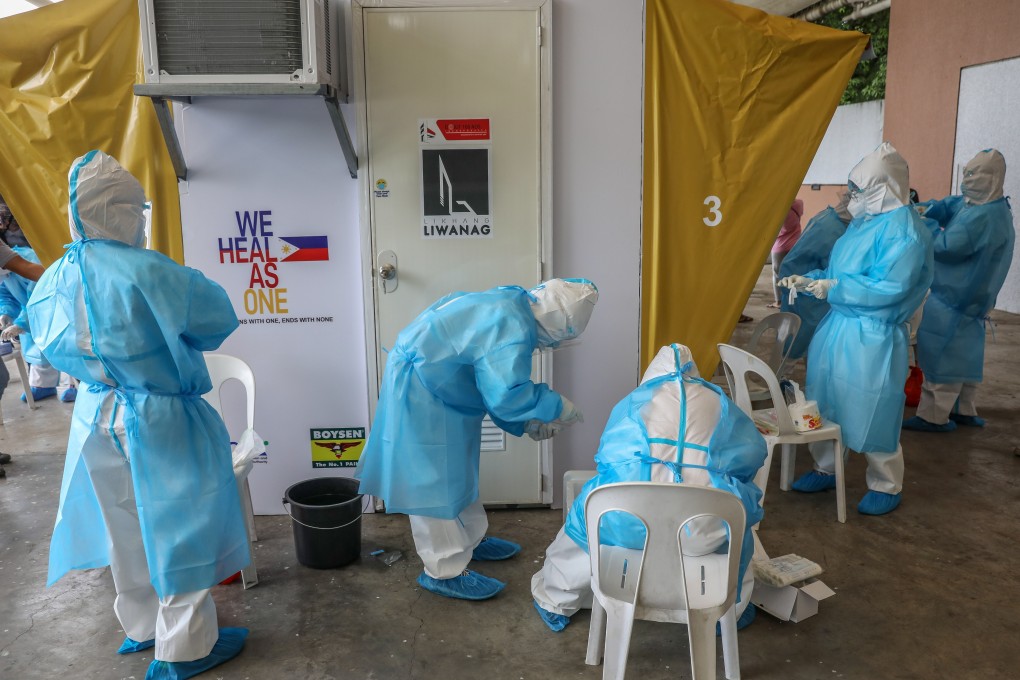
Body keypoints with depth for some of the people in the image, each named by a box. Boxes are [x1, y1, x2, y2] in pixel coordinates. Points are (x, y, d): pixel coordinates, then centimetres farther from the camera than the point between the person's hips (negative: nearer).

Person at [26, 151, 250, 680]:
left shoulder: (51, 283, -2)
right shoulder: (146, 273, -24)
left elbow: (54, 350, 12)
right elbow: (219, 318, -14)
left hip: (96, 418, 7)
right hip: (160, 422, -7)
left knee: (124, 528, 21)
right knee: (177, 527, 7)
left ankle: (141, 626, 40)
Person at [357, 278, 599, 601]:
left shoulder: (510, 307, 6)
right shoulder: (513, 329, -25)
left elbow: (494, 383, 13)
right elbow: (506, 395, -33)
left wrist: (526, 422, 8)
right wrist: (557, 407, -18)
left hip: (431, 386, 11)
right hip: (418, 392, -11)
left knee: (456, 470, 21)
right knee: (434, 480, -2)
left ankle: (470, 540, 36)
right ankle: (445, 572, 9)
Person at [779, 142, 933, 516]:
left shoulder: (904, 229, -17)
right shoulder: (864, 221, 10)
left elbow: (888, 288, -23)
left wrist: (831, 289, -21)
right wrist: (810, 280, 2)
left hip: (872, 338, -9)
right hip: (837, 327, 9)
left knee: (872, 413, 1)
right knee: (824, 402, 15)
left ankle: (886, 487, 20)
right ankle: (825, 469, 32)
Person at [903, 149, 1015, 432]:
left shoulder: (985, 217, -24)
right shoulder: (978, 205, 9)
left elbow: (949, 246, -27)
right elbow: (947, 206, 8)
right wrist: (922, 212, -12)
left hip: (954, 298, -10)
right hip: (967, 297, 10)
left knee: (942, 355, -4)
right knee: (963, 353, 16)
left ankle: (934, 416, 2)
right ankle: (964, 411, 27)